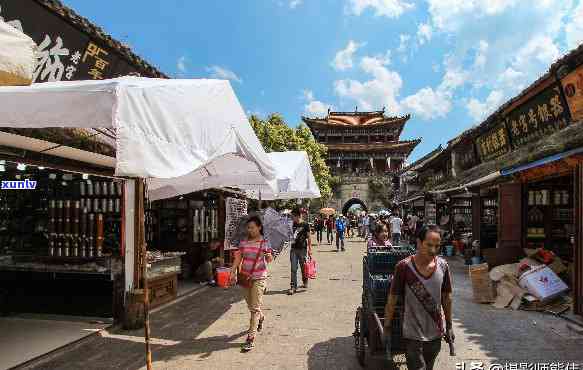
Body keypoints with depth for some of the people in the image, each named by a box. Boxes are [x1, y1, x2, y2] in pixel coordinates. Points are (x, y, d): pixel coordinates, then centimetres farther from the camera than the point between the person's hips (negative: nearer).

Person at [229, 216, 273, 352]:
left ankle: (251, 338, -1)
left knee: (255, 307, -6)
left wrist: (269, 256, -27)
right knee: (250, 305, 20)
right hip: (245, 276, 5)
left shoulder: (265, 242, -7)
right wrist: (233, 271, -7)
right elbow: (238, 257, 4)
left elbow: (269, 260, -5)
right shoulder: (243, 242, 3)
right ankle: (260, 318, 51)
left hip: (259, 277, -5)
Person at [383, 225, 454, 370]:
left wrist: (449, 326, 12)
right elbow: (392, 300, -10)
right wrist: (387, 328, -7)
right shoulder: (404, 267, -17)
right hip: (412, 335, -4)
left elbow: (446, 298, 7)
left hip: (435, 334, 5)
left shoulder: (443, 266, -5)